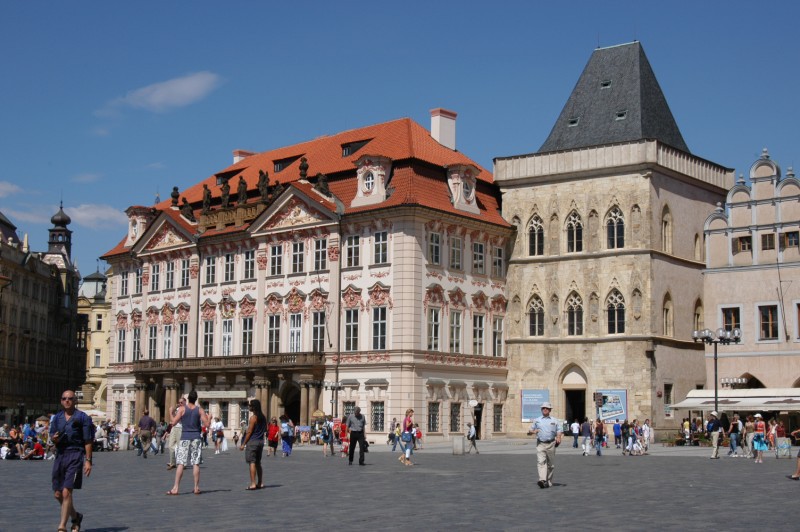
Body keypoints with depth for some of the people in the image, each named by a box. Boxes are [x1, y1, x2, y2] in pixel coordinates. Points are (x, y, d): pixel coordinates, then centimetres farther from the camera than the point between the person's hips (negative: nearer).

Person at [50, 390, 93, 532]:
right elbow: (52, 436, 15)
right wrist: (54, 438, -10)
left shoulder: (83, 418, -3)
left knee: (66, 492, -13)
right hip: (60, 456, 6)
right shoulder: (57, 418, 14)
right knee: (58, 495, 9)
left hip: (75, 456, -6)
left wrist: (88, 461, -11)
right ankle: (75, 517, 32)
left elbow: (88, 441, -5)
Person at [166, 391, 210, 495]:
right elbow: (206, 424, -2)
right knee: (196, 463, 3)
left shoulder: (182, 408, -3)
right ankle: (196, 488, 5)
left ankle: (175, 488, -8)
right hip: (196, 438, 1)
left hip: (185, 438, -1)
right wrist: (209, 418, 19)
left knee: (181, 463, -3)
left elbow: (174, 422, -6)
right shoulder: (200, 409, 2)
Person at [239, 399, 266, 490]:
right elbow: (265, 430, 16)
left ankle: (253, 484, -11)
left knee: (252, 462, -7)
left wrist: (243, 444, -11)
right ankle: (260, 483, 16)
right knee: (258, 463, 15)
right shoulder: (263, 417, 10)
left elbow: (249, 432, -15)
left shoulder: (253, 417, -14)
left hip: (252, 441, -8)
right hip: (261, 441, 8)